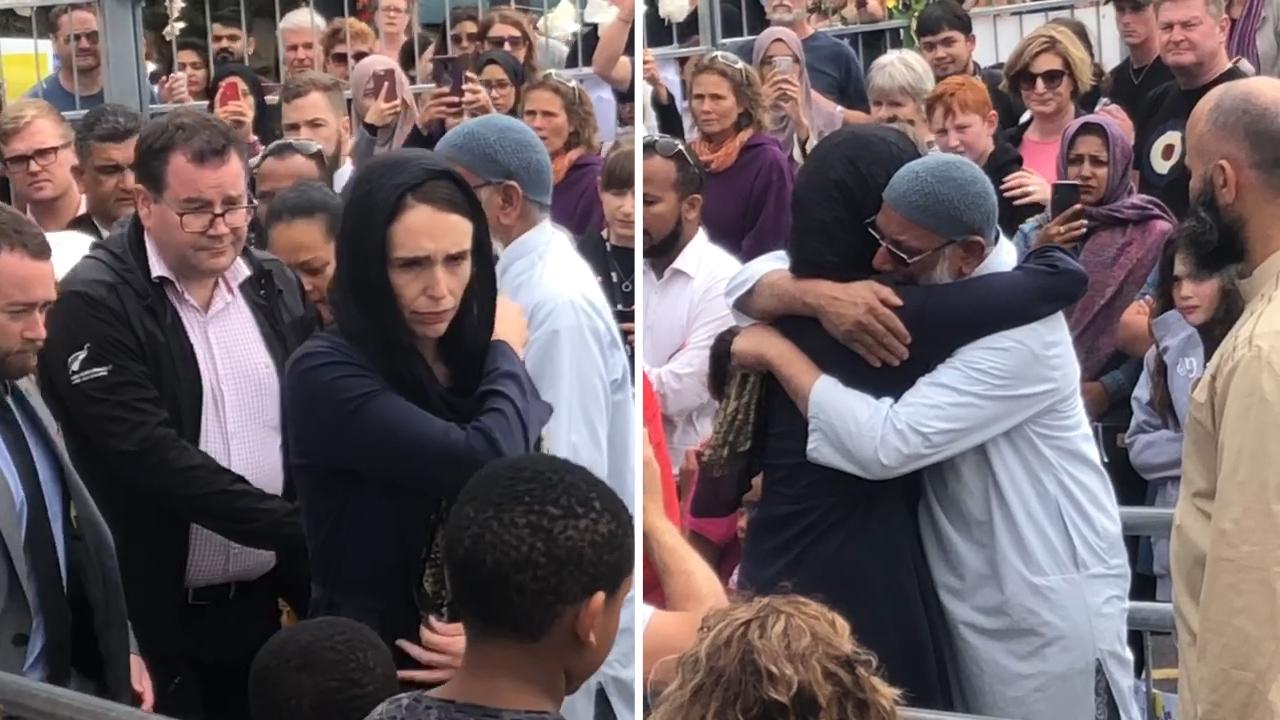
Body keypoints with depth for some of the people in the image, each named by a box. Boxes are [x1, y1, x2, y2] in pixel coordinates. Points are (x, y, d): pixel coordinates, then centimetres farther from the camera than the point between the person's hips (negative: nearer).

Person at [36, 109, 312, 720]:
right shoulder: (95, 304, -12)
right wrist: (296, 529, -22)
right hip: (160, 617, -5)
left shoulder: (273, 285, 7)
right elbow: (150, 452, -21)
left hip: (265, 600, 6)